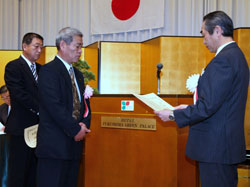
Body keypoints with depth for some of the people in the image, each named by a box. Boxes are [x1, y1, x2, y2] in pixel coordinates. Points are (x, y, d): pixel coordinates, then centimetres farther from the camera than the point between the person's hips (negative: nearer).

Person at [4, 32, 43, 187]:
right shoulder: (13, 67, -7)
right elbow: (19, 94, -17)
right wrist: (41, 110, -18)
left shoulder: (40, 69, 16)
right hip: (22, 128, -7)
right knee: (19, 171, -1)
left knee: (34, 170, 9)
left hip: (39, 126, 7)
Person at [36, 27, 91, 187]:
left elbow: (85, 103, 19)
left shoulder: (78, 74, 20)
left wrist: (84, 124, -2)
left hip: (74, 142, 8)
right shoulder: (49, 71, -8)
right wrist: (76, 129, -13)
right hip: (54, 144, -8)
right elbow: (54, 106, -16)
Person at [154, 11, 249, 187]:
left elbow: (208, 106, -22)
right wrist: (191, 107, 15)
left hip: (215, 148, -10)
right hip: (229, 145, 10)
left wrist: (173, 115, -11)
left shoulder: (223, 60, -19)